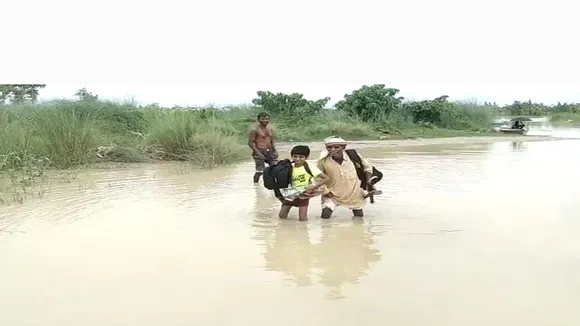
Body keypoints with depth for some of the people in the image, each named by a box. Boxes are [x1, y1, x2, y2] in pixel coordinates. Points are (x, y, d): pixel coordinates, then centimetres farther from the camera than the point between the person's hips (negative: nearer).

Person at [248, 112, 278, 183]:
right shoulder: (255, 129, -8)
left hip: (269, 151, 7)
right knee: (260, 171, -10)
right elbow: (250, 143, -12)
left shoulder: (269, 129, 14)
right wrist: (258, 153, -20)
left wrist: (275, 151, 7)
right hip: (260, 152, -7)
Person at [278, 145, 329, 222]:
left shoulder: (310, 167, -14)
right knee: (282, 216, 3)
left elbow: (326, 179, -17)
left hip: (303, 195, -4)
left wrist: (313, 187, -22)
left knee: (302, 219, -12)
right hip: (291, 194, 4)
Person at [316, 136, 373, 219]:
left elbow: (367, 167, 1)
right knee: (325, 216, -15)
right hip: (332, 194, -1)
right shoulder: (323, 161, -19)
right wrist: (325, 191, -8)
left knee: (359, 215, 17)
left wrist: (368, 182, -7)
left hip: (354, 192, 2)